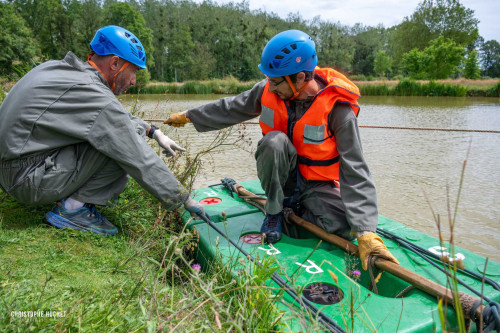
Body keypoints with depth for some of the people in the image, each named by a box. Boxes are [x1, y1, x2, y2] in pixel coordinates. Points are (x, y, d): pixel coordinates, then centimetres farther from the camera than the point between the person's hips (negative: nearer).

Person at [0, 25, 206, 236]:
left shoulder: (59, 68, 6)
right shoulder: (97, 98, -21)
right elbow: (143, 163, -17)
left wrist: (154, 132, 16)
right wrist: (185, 199, -7)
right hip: (29, 181, -9)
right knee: (124, 147, -17)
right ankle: (72, 208, -6)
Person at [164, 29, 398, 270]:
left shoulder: (337, 109, -24)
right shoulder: (269, 90, -13)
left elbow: (354, 172, -26)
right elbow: (230, 108, 5)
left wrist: (366, 232, -33)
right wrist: (188, 116, 15)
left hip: (317, 184, -1)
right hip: (281, 177, 2)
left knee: (346, 226, -28)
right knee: (274, 140, -31)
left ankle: (294, 210, 3)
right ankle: (274, 212, -8)